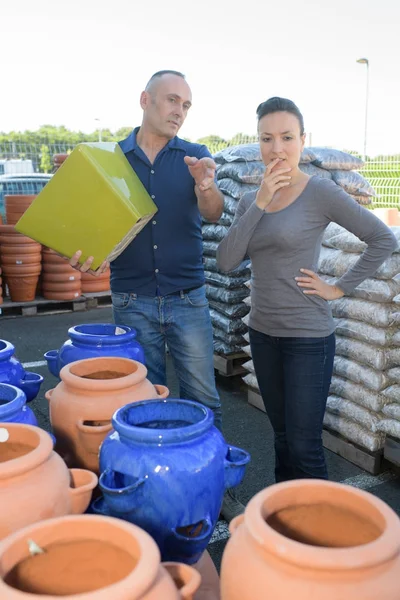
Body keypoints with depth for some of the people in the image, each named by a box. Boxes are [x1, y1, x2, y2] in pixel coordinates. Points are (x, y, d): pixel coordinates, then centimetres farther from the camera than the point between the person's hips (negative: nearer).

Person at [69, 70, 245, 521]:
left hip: (188, 300, 0)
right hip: (132, 301, 1)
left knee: (202, 399, 3)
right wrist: (85, 255, -17)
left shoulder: (194, 157, 2)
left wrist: (205, 186, -35)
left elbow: (212, 214, -12)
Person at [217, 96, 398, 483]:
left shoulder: (320, 192, -10)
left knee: (303, 447, 1)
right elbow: (226, 261, -8)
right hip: (262, 333, 6)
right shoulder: (250, 200, 5)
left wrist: (339, 288, -9)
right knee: (281, 437, 19)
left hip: (307, 337, -5)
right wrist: (260, 202, -15)